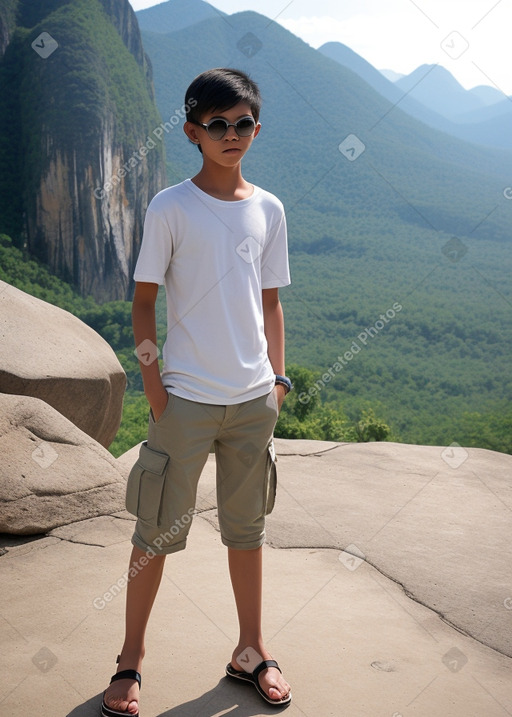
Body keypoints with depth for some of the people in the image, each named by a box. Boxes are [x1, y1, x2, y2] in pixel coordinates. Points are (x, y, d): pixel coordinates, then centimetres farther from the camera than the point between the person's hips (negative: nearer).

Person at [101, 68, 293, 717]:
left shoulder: (269, 210, 6)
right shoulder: (170, 208, -5)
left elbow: (270, 302, 12)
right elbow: (143, 301, -3)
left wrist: (277, 377, 8)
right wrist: (153, 383, -8)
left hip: (254, 397, 4)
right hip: (187, 396, -3)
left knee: (247, 526, 15)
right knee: (159, 529, 5)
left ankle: (250, 650, 31)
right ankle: (130, 661, 22)